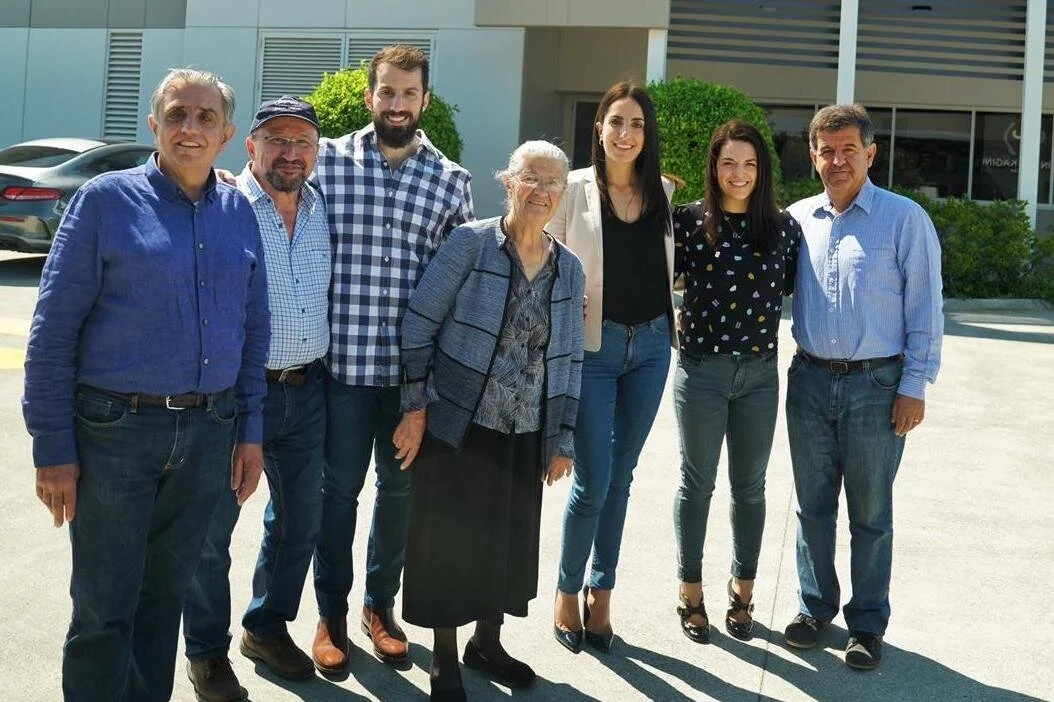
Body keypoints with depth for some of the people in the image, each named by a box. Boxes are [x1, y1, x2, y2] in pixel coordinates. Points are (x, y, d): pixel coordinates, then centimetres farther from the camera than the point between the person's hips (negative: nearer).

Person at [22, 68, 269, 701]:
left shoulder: (239, 212, 8)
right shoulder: (106, 199, -5)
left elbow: (254, 330, 13)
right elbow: (53, 328, -7)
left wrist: (250, 431, 7)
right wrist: (53, 448, -10)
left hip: (208, 432, 4)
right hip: (115, 429, -4)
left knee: (167, 593, 16)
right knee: (104, 607, 2)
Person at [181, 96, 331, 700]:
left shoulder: (323, 211, 7)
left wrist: (320, 371, 13)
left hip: (306, 392, 6)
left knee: (301, 518, 15)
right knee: (213, 524, 4)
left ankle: (269, 627, 35)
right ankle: (208, 651, 21)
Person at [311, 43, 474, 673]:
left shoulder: (452, 180, 5)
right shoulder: (327, 159, -1)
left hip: (416, 367, 2)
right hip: (342, 361, -2)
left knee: (401, 488, 13)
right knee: (339, 489, 8)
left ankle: (381, 604, 32)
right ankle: (332, 613, 25)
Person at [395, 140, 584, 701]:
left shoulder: (568, 269, 6)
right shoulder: (470, 243, -8)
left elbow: (567, 359, 10)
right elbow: (419, 322, -8)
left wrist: (563, 439, 9)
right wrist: (416, 405, -11)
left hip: (525, 434, 5)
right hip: (457, 424, -4)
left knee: (510, 539, 14)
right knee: (450, 539, 4)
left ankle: (486, 642, 35)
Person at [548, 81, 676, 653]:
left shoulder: (663, 192, 6)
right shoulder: (575, 189, -5)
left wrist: (672, 326, 12)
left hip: (650, 345, 4)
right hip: (592, 346, -4)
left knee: (621, 476, 11)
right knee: (592, 482, -4)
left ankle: (601, 590, 25)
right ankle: (568, 590, 17)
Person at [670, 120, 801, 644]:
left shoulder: (783, 227, 2)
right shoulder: (688, 221, -4)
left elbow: (796, 286, 12)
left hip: (759, 374, 2)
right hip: (701, 369, -2)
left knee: (749, 485, 13)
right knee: (697, 481, 9)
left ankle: (742, 589, 30)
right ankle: (691, 591, 24)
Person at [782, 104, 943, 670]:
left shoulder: (904, 219, -4)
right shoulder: (796, 219, 6)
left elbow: (925, 307, -4)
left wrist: (914, 385, -8)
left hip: (876, 385, -3)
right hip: (810, 380, 4)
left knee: (870, 514, 6)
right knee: (813, 506, 13)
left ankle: (867, 623, 19)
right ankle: (815, 605, 28)